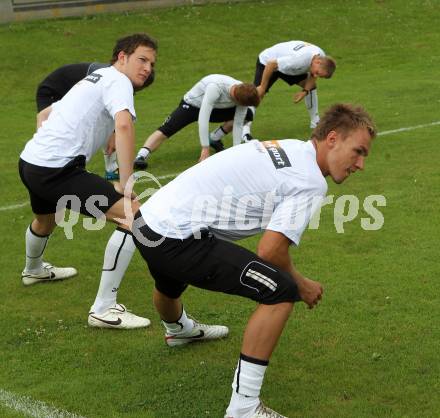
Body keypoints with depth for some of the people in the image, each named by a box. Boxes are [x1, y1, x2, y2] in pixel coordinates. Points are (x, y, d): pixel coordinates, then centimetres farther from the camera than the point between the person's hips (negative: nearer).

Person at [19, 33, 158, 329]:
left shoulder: (94, 78, 23)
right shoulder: (118, 81, -6)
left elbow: (48, 112, 34)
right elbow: (124, 126, -26)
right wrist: (125, 186, -23)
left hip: (29, 161, 10)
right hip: (57, 169, -10)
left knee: (45, 219, 40)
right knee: (135, 217, -15)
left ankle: (34, 270, 73)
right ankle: (104, 310, -13)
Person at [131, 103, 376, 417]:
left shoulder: (286, 148, 12)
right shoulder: (311, 182, -13)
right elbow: (270, 251, -19)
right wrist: (301, 285, 1)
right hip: (177, 239, -10)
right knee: (282, 291, -14)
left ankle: (178, 330, 78)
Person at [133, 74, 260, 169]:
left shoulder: (243, 93, -23)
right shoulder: (215, 87, -42)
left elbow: (238, 124, -13)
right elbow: (203, 118, -43)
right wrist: (205, 149, -43)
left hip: (215, 109, 6)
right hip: (192, 104, -6)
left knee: (248, 115, -4)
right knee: (166, 130, -27)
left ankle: (215, 139, 6)